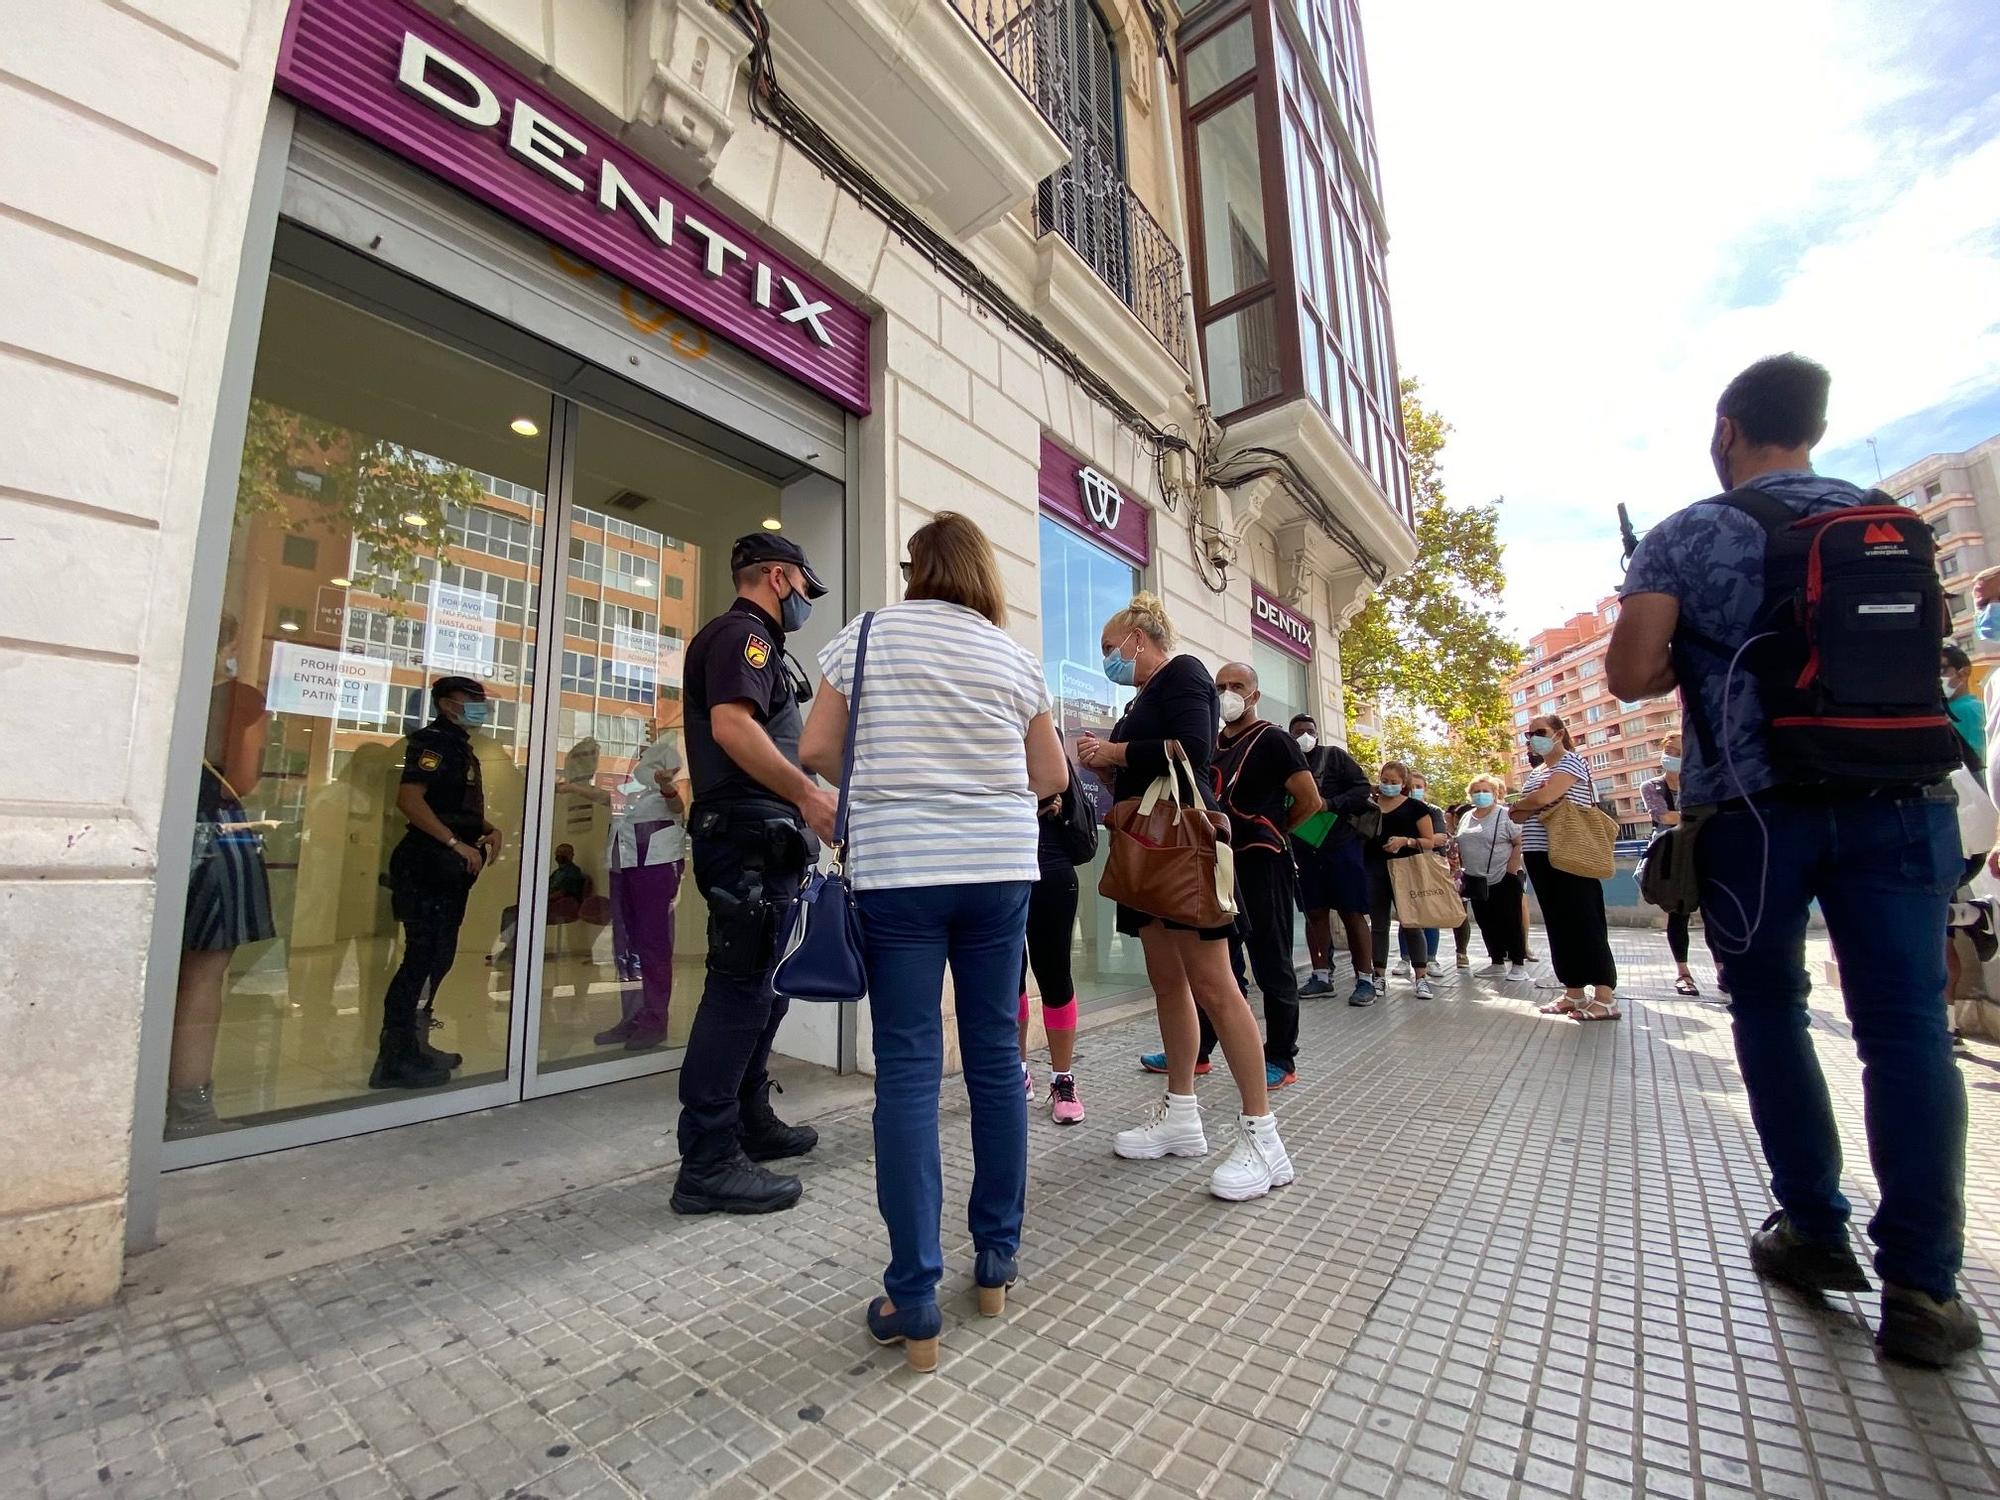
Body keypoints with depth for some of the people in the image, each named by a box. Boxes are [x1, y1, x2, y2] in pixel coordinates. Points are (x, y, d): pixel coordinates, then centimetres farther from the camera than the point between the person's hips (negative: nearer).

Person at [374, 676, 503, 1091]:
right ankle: (394, 1060, 1)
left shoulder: (461, 748, 19)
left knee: (438, 958, 15)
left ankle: (413, 1046, 26)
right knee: (422, 958, -7)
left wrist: (488, 831, 9)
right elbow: (409, 799, -22)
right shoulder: (432, 740, -9)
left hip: (451, 870, 10)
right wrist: (457, 844, -23)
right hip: (428, 867, -10)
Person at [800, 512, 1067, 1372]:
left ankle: (915, 1304, 11)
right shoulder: (1013, 656, 6)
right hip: (1000, 867, 2)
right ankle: (996, 1262, 27)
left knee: (908, 1069, 3)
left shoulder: (866, 637, 3)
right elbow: (1053, 777, 8)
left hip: (897, 869, -2)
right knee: (995, 1057, 12)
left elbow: (817, 752, 0)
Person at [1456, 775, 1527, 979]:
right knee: (1487, 924, 10)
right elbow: (1461, 847, 18)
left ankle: (1518, 965, 9)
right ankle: (1497, 964, 19)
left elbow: (1519, 843, -11)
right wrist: (1460, 868, 7)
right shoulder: (1466, 817, 12)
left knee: (1510, 923, 1)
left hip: (1503, 880, -6)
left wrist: (1511, 870, -16)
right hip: (1476, 881, 6)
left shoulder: (1505, 815, -7)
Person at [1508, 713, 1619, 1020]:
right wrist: (1535, 806, -8)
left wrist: (1516, 807, -1)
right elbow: (1519, 816, 13)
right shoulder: (1535, 772, 19)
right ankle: (1573, 992, 14)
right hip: (1540, 855, 8)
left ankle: (1605, 997, -2)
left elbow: (1542, 798, -20)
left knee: (1583, 922, -7)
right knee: (1559, 923, 9)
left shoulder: (1571, 761, -5)